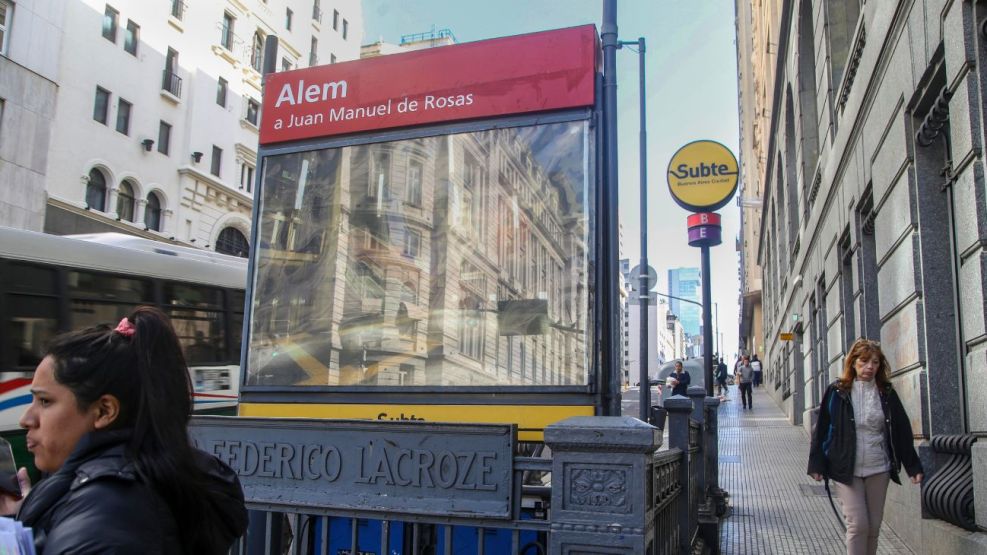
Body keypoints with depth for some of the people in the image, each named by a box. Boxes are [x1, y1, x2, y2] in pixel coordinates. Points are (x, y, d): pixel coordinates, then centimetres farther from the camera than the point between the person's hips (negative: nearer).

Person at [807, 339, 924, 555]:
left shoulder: (887, 394, 3)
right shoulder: (837, 392, -4)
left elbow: (902, 431, 7)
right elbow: (822, 429, -3)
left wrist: (913, 466, 5)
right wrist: (817, 464, -6)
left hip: (878, 469, 3)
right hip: (847, 470, -3)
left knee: (874, 526, 9)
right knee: (858, 524, -7)